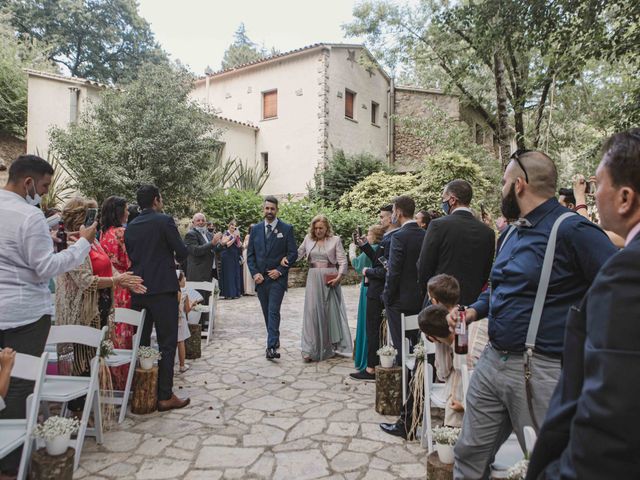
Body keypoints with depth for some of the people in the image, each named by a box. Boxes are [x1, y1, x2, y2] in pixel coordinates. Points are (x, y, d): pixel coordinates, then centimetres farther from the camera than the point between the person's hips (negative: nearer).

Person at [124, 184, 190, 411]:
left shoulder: (130, 226, 9)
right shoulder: (164, 220, -9)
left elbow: (129, 256, 14)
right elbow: (182, 252, -9)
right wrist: (173, 256, 12)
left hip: (137, 289, 6)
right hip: (163, 288, -6)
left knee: (140, 341, 15)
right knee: (167, 343, 1)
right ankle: (165, 396, 3)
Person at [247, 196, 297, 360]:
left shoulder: (287, 229, -1)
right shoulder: (255, 229, 8)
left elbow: (293, 253, -3)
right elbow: (250, 254, 9)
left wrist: (280, 270, -12)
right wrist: (255, 273, -4)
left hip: (277, 278, -4)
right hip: (260, 278, 4)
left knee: (273, 311, -12)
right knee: (267, 312, 12)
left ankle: (272, 346, -14)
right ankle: (274, 339, 26)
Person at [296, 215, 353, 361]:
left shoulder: (335, 240, 0)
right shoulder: (308, 239, 8)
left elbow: (343, 261, -2)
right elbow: (299, 253, 11)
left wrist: (339, 276, -15)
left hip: (330, 279, -1)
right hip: (313, 279, 1)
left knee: (332, 311, 6)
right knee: (312, 311, -5)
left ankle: (332, 346, 24)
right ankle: (311, 349, 1)